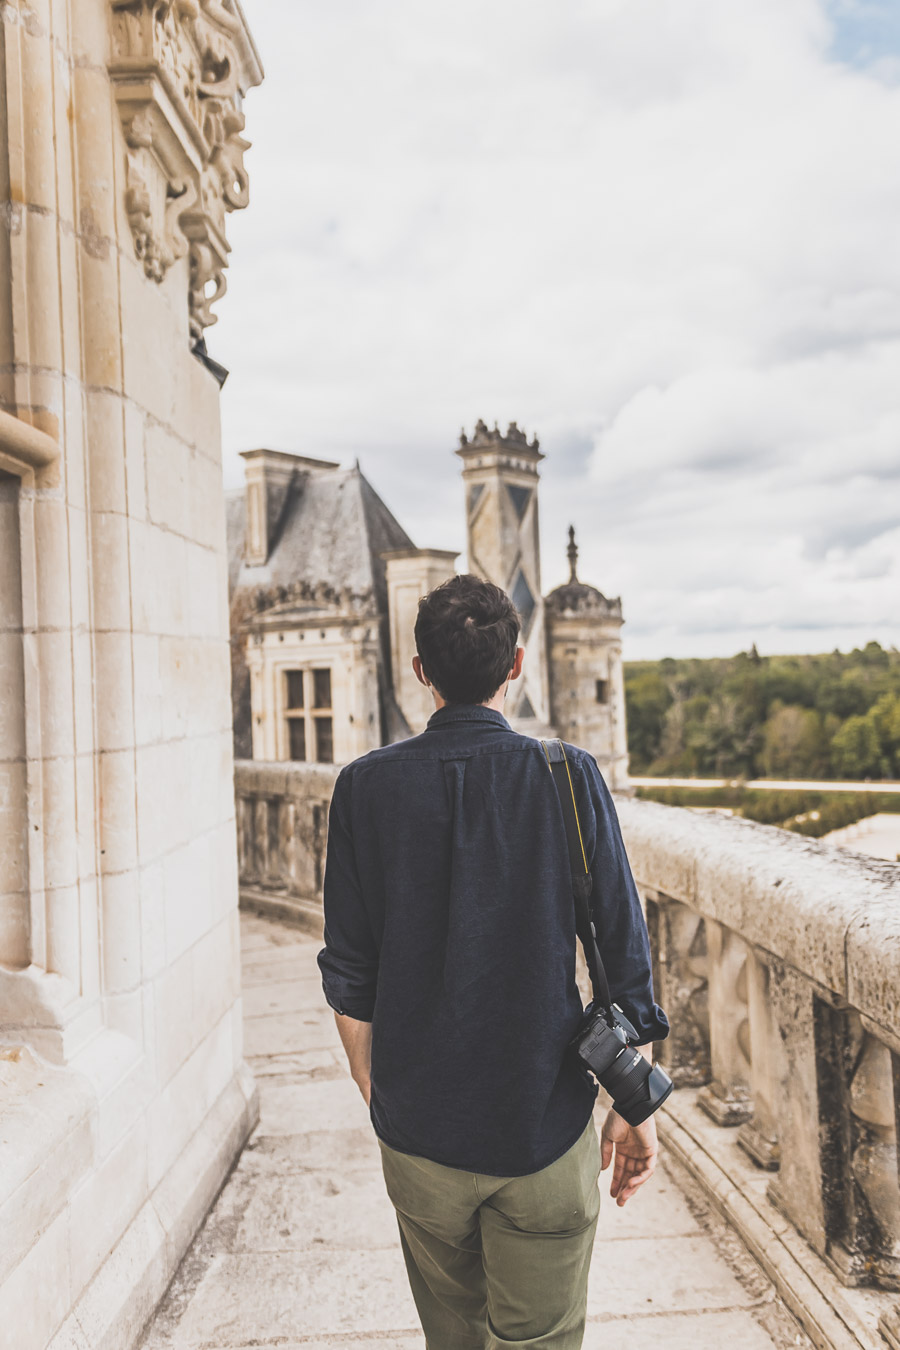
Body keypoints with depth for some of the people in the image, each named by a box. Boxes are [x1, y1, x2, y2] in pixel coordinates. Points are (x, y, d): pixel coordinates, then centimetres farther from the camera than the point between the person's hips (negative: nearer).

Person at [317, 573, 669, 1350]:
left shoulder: (365, 786, -7)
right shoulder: (568, 775, -11)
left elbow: (350, 977, -1)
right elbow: (622, 950, -8)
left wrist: (377, 1098, 13)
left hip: (417, 1131, 2)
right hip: (545, 1122, -2)